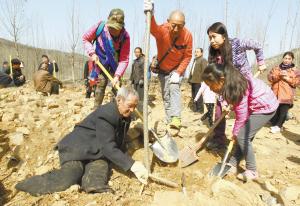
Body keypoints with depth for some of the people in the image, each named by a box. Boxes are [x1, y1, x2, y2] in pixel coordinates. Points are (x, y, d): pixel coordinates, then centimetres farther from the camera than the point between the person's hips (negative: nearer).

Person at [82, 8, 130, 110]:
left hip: (115, 62, 0)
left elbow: (124, 59, -24)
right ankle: (96, 109, 2)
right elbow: (86, 38, -4)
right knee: (101, 82, -8)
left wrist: (117, 76, -32)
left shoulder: (125, 36, -25)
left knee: (116, 86, -5)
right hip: (101, 60, 0)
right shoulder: (99, 26, -22)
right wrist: (92, 53, -17)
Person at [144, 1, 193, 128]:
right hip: (163, 68, 1)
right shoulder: (162, 31, -27)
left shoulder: (187, 35, -21)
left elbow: (187, 56, -13)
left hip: (178, 68, -1)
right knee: (166, 95, 4)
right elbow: (154, 29, -52)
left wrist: (177, 73, -23)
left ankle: (176, 118, -21)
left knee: (174, 87, -23)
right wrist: (150, 16, -75)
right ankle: (169, 120, 15)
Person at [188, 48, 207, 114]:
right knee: (194, 95, 11)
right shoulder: (195, 60, 23)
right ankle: (195, 108, 19)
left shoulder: (203, 60, -3)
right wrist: (190, 80, 20)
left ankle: (200, 110, -1)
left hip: (198, 81, -9)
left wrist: (202, 81, -21)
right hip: (193, 81, 9)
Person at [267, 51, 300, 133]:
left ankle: (278, 126, 5)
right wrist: (279, 75, -15)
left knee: (283, 110, -4)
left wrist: (287, 78, -11)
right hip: (275, 93, 2)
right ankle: (273, 124, 19)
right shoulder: (275, 68, 13)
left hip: (286, 95, -2)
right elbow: (270, 77, 1)